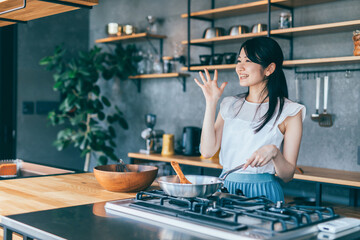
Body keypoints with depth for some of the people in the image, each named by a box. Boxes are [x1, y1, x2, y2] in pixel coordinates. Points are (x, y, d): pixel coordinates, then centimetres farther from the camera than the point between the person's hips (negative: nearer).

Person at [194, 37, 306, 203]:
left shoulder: (289, 112, -1)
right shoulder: (230, 105, 11)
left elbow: (287, 175, -1)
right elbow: (207, 151, -1)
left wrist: (274, 151, -21)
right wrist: (211, 102, 1)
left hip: (262, 193, -3)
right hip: (226, 188, 4)